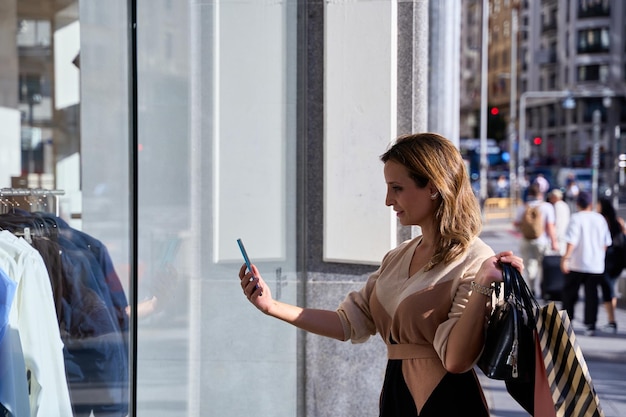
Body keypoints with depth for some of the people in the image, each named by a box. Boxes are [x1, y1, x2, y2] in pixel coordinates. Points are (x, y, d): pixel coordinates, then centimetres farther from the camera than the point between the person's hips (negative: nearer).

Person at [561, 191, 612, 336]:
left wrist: (565, 258, -13)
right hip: (596, 265, 3)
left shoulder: (576, 218, -8)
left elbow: (572, 241, -16)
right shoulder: (600, 219, 5)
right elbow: (606, 243, 9)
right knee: (591, 295, 6)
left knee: (569, 292, 11)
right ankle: (590, 325, 3)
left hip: (577, 264, -3)